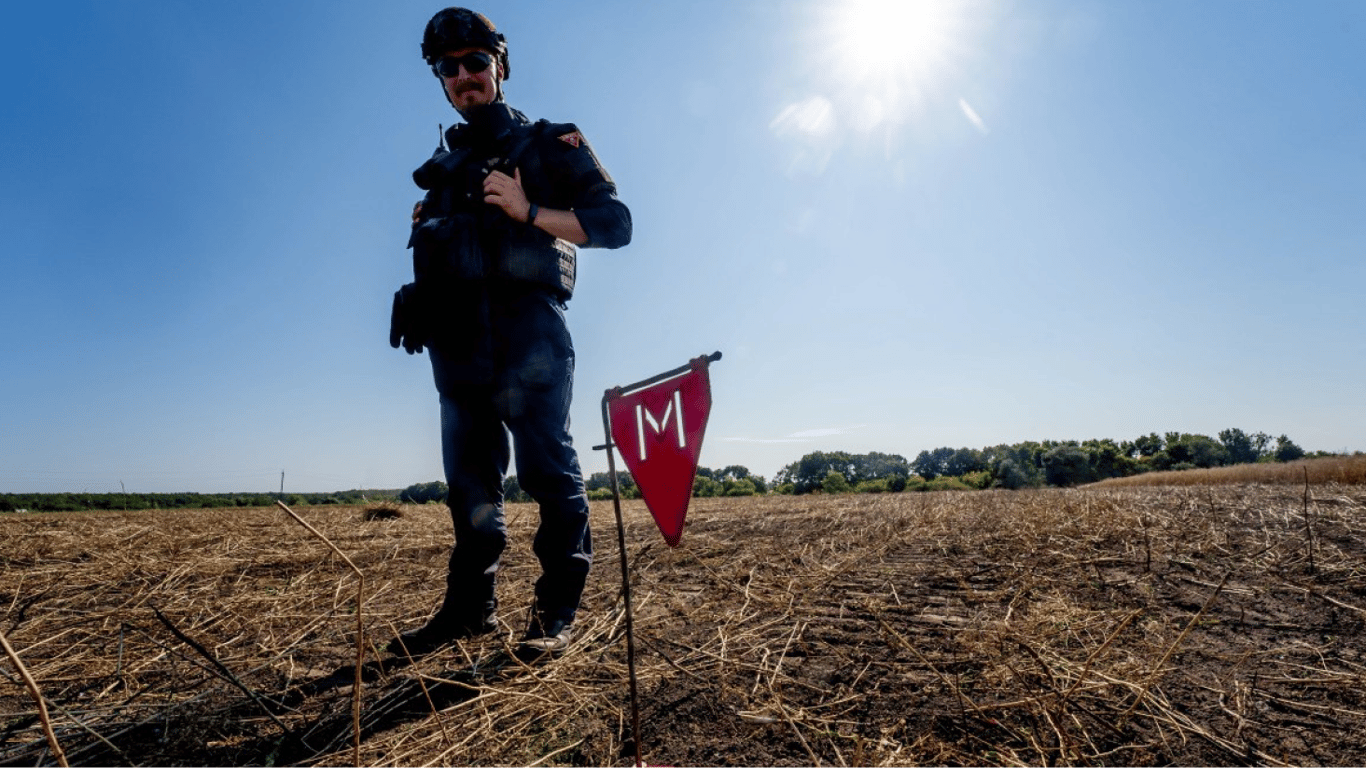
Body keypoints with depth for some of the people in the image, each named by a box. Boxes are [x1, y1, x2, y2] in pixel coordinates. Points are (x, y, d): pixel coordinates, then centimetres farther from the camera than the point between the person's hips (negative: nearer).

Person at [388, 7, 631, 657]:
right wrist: (427, 229, 5)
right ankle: (470, 605, 20)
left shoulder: (550, 144, 7)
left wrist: (528, 212, -11)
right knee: (469, 481, 9)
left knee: (548, 471, -5)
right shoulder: (443, 167, 24)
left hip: (525, 332, -6)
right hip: (458, 343, 6)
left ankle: (556, 610, 5)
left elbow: (615, 222, -2)